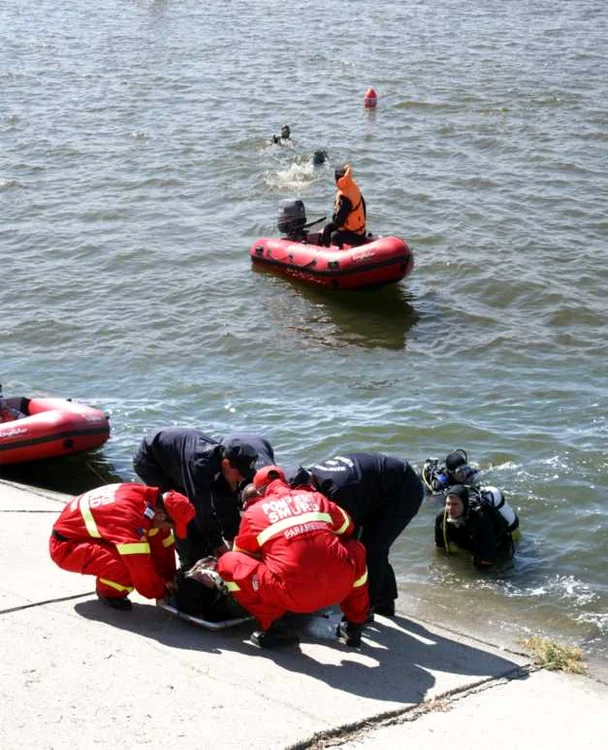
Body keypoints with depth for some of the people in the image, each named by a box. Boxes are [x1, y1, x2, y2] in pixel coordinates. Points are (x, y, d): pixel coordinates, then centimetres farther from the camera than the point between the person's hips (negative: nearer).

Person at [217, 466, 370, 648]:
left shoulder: (254, 511, 13)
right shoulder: (315, 498, 19)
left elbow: (241, 555, 26)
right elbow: (347, 528, 34)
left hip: (291, 595, -3)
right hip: (338, 588, 3)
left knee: (228, 563, 15)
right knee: (356, 550, 36)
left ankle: (268, 625, 9)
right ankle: (354, 624, 34)